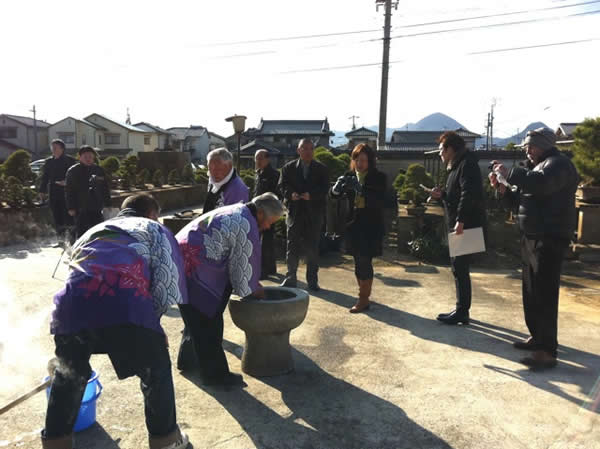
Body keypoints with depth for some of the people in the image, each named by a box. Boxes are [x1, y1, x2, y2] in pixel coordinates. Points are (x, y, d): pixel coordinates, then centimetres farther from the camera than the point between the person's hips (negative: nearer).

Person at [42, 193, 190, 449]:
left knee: (70, 374, 33)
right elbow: (168, 285, 8)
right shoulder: (154, 230, 24)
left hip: (71, 304, 5)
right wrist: (148, 318, 22)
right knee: (156, 372, 21)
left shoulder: (91, 232, 39)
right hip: (125, 303, -4)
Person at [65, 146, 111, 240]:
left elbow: (106, 189, 14)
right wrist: (71, 208, -8)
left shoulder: (99, 170, 10)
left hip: (97, 209, 3)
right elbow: (69, 191, -2)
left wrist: (107, 205, 8)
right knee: (81, 232, 0)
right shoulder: (73, 171, 0)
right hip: (81, 210, -3)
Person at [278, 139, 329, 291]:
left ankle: (312, 281, 14)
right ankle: (290, 278, 15)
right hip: (294, 211, 0)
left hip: (314, 213, 0)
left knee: (313, 248, 4)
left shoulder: (321, 169, 6)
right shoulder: (288, 168, 7)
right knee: (292, 246, 4)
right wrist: (290, 194, -20)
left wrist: (311, 195, -21)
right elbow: (282, 186, 1)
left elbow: (324, 189, -3)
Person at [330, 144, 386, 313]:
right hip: (354, 224, 4)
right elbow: (334, 194, 0)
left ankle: (363, 299, 2)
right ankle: (364, 295, 24)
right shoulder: (350, 176, 5)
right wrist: (338, 185, -23)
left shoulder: (378, 178, -6)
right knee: (358, 262, 10)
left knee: (364, 262, -8)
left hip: (371, 226, -4)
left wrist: (360, 189, -32)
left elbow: (379, 200, -19)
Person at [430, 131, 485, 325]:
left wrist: (460, 220, -29)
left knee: (460, 268, -7)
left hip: (467, 225, -10)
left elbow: (469, 193, -24)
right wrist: (442, 195, 8)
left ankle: (462, 311, 0)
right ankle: (461, 310, 22)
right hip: (460, 226, 10)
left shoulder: (466, 164, -11)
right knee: (458, 268, 13)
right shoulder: (456, 166, 21)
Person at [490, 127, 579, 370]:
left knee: (544, 294, -11)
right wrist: (503, 189, 6)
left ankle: (547, 351, -7)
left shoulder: (559, 163, -10)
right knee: (531, 292, 15)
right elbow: (522, 200, 23)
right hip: (531, 238, 10)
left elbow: (540, 183, -32)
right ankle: (537, 336, 27)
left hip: (550, 240, -10)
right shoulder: (538, 166, 21)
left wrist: (509, 173, -21)